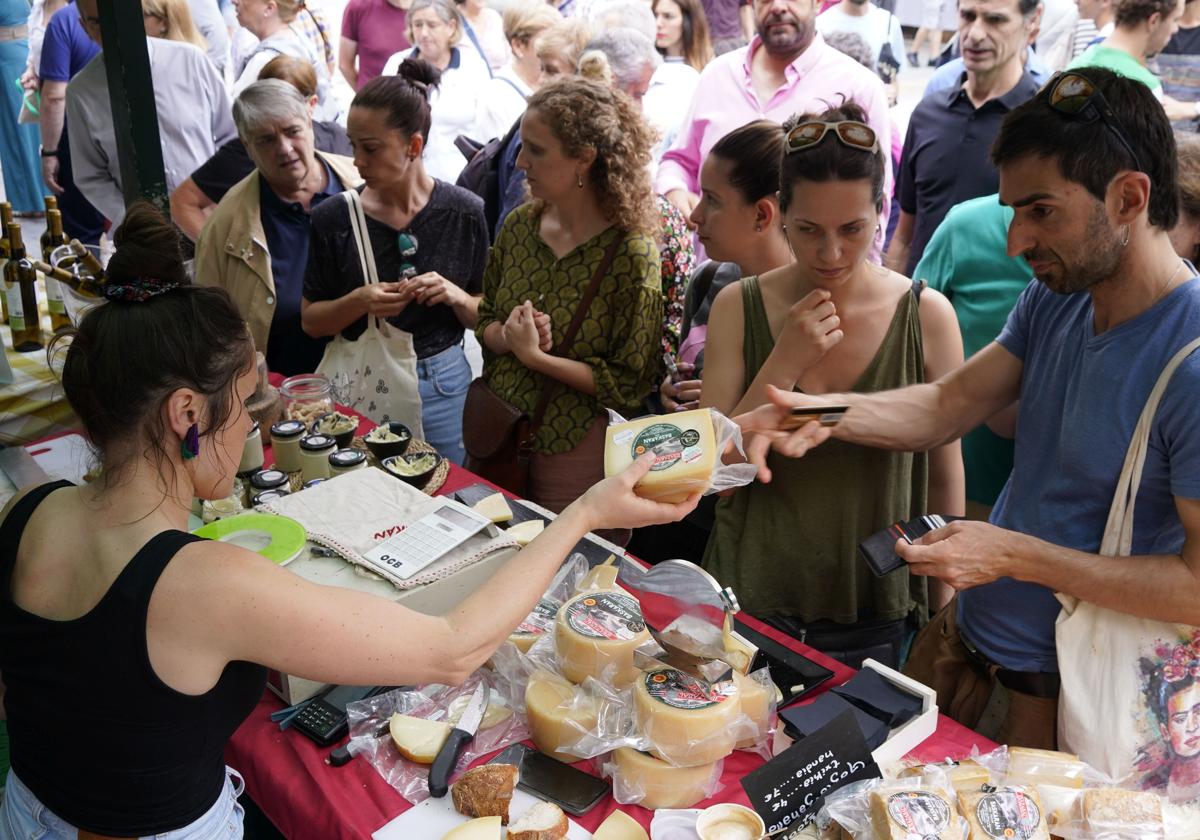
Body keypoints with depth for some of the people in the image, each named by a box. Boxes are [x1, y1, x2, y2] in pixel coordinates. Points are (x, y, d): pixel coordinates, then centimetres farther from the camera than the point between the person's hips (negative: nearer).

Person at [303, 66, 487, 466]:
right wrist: (358, 303, -18)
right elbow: (311, 321, 0)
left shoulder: (464, 212, -7)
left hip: (442, 385, 0)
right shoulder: (334, 218, -6)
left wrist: (456, 297, -19)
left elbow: (486, 316, 1)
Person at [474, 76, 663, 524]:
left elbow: (629, 382, -16)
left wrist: (535, 356, -22)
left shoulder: (631, 255, -18)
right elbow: (485, 320, 9)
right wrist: (510, 337, -14)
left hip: (573, 450, -5)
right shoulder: (520, 225, -1)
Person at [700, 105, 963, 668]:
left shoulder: (927, 316, -10)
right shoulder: (739, 308, -8)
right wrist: (785, 363, -19)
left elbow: (945, 478, -1)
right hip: (749, 599, 1)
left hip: (873, 616, 0)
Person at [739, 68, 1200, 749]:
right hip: (966, 633, 7)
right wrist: (827, 413, -16)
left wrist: (1016, 555, -27)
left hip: (1058, 691, -7)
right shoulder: (1056, 299, -2)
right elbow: (949, 405, 1)